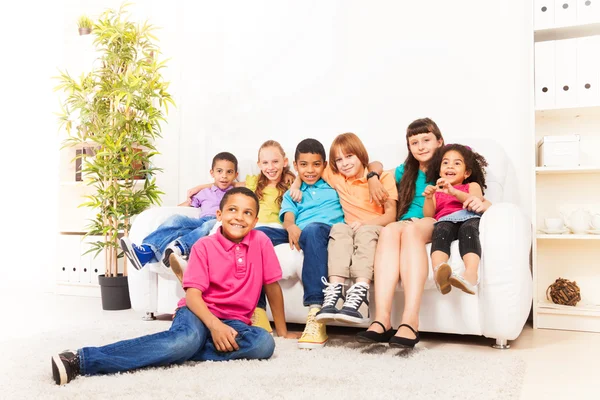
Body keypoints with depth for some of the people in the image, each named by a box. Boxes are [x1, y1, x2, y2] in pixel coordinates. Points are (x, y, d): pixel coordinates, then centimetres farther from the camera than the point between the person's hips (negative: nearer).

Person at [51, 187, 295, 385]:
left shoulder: (261, 242, -1)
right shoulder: (203, 246, -5)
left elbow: (273, 286, 7)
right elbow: (192, 293, -12)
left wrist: (282, 331, 10)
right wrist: (214, 325, -29)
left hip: (234, 321, 3)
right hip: (199, 312, -3)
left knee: (264, 343, -32)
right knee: (189, 339, -40)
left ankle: (178, 352, -29)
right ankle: (82, 359, -42)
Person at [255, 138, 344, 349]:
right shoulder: (291, 194, 31)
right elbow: (288, 216, 9)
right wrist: (291, 227, -14)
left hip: (326, 231, -3)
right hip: (298, 234, 3)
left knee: (313, 229, -40)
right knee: (256, 232, -23)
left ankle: (315, 313, -48)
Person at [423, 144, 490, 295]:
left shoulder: (472, 186, 32)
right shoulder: (437, 192, 36)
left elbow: (477, 200, 6)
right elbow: (429, 215, 21)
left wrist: (454, 192, -11)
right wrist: (428, 198, 1)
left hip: (469, 218, -1)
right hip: (446, 221, 1)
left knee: (468, 229, -39)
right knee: (441, 230, -37)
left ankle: (471, 275, -63)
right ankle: (439, 272, -65)